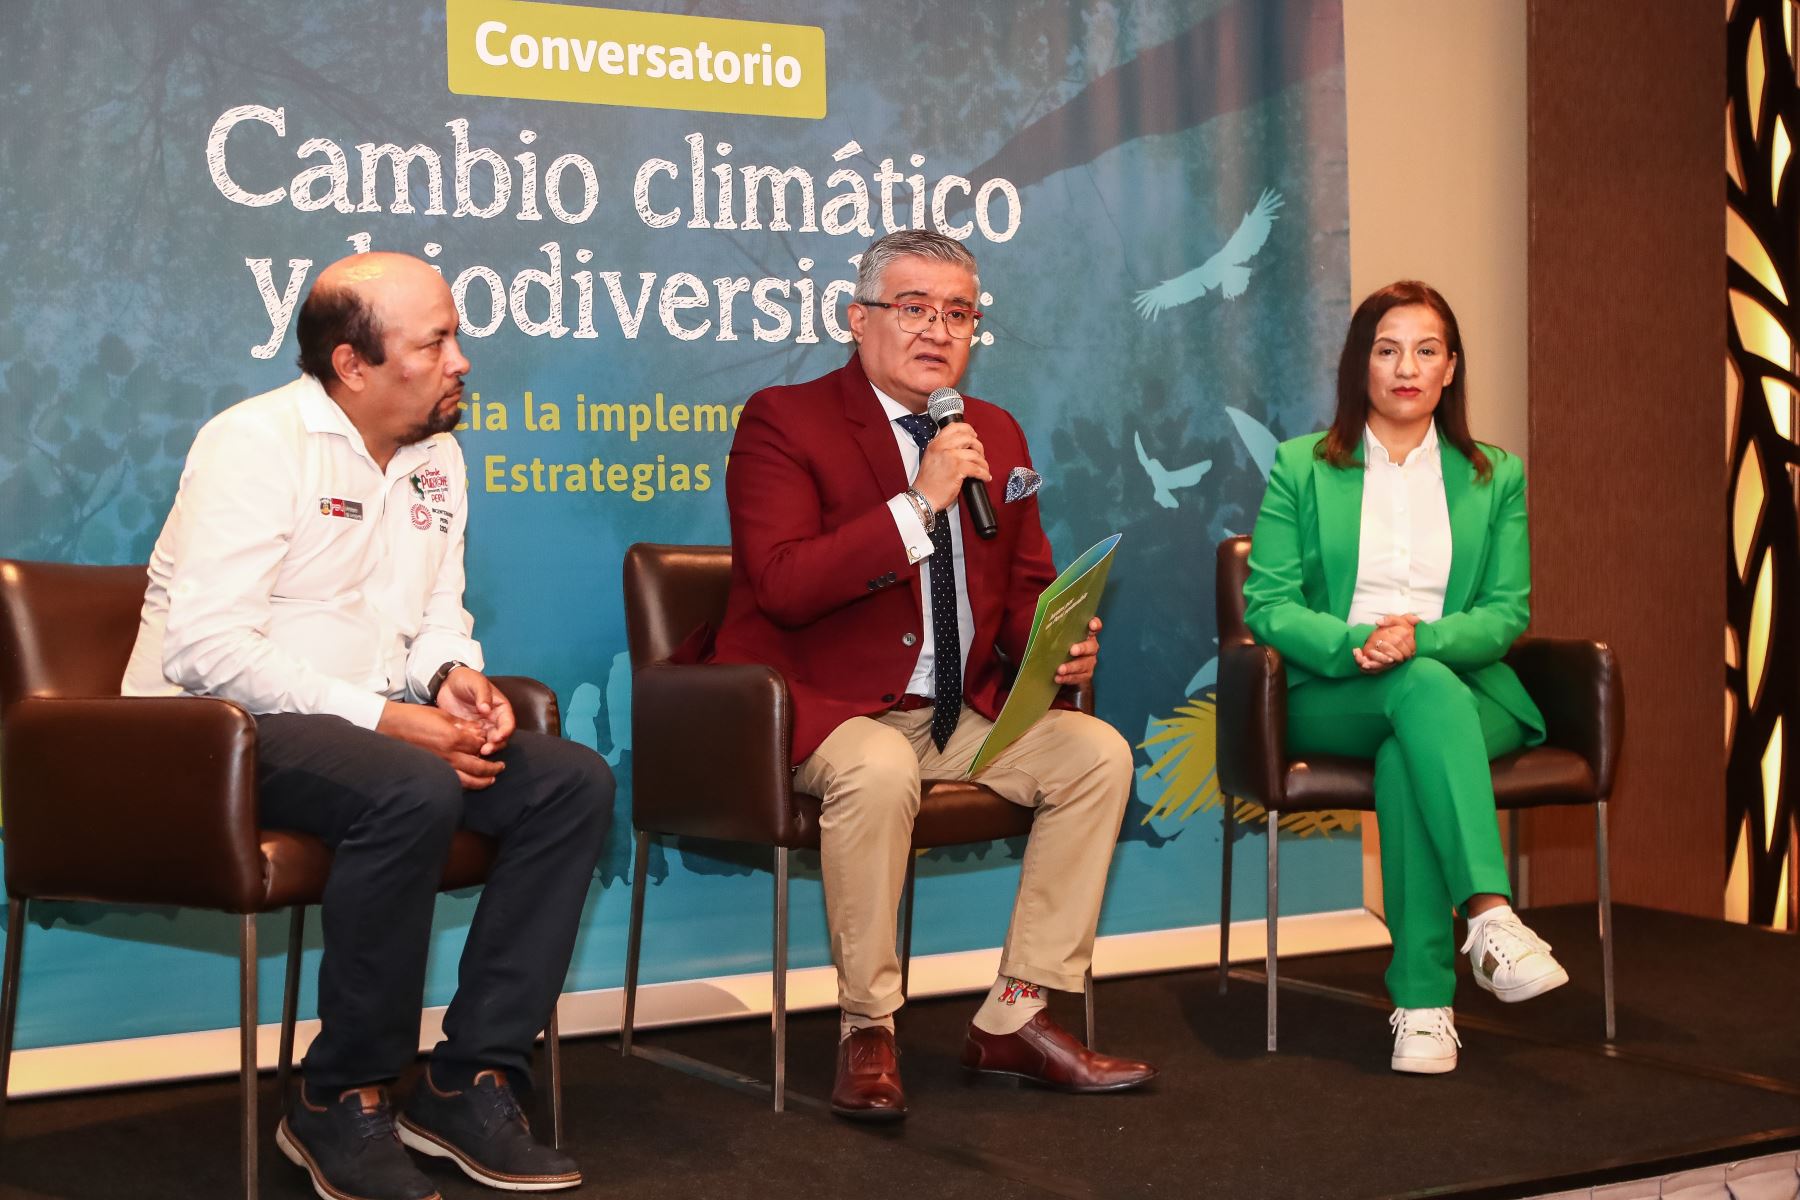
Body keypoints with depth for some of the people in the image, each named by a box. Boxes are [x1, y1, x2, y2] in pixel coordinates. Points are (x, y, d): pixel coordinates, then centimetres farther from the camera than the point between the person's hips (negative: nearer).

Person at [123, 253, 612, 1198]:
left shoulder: (437, 456, 13)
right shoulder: (257, 441, -12)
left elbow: (439, 616, 20)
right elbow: (204, 647, -21)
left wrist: (451, 676, -6)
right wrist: (381, 718, -25)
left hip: (365, 720, 8)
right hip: (220, 726, -8)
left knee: (572, 782, -12)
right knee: (414, 791, -36)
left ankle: (471, 1082, -11)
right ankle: (340, 1103, -20)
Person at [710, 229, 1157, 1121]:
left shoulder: (996, 434, 14)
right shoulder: (783, 421, -6)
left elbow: (1027, 589, 19)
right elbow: (782, 584, -20)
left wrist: (1060, 642, -6)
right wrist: (920, 504, -23)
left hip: (962, 710, 7)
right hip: (821, 708, -6)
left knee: (1098, 752, -12)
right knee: (878, 770, -37)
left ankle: (1014, 1018, -6)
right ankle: (866, 1031, -19)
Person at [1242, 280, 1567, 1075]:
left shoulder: (1495, 478, 14)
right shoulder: (1302, 468, 10)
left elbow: (1508, 613, 5)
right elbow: (1266, 604, 2)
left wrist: (1421, 637, -17)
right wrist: (1352, 643, -19)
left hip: (1465, 693, 1)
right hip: (1328, 696, -1)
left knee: (1407, 756, -37)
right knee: (1423, 690, -38)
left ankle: (1422, 999, -41)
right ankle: (1489, 913, -50)